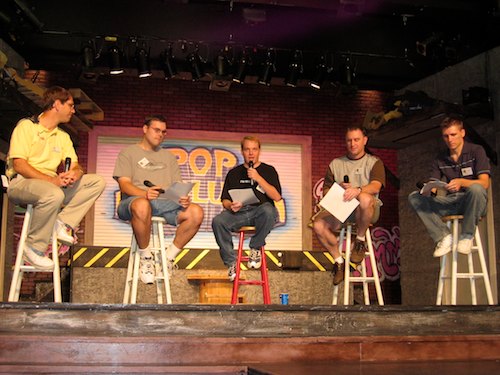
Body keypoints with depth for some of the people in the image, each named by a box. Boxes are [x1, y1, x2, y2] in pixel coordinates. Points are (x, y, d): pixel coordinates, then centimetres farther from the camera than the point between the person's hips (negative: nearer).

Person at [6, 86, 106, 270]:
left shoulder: (63, 136, 19)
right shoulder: (26, 126, -3)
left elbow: (75, 166, 10)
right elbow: (19, 165, -14)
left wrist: (75, 173, -17)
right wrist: (52, 180, -25)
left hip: (51, 184, 7)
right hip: (21, 182, -7)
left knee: (97, 182, -8)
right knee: (54, 194, -40)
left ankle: (63, 223, -20)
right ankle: (33, 247, -22)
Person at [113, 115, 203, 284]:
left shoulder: (168, 156, 30)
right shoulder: (128, 152, 16)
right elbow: (124, 185, 1)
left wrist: (183, 197, -6)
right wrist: (145, 193, -21)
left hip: (165, 202, 4)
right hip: (135, 200, -4)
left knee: (196, 212, -26)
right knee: (142, 206, -43)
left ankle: (169, 257, -9)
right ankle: (145, 257, -19)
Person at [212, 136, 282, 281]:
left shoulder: (268, 170, 15)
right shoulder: (234, 173, 21)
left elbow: (276, 197, 0)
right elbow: (224, 200, 17)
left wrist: (258, 178, -8)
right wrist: (231, 206, -8)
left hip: (260, 211, -2)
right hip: (239, 212, 2)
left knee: (268, 210, -39)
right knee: (218, 221, -30)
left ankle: (256, 248, -15)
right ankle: (231, 262, -16)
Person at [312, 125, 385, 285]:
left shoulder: (374, 162, 9)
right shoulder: (335, 164, 18)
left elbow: (376, 186, -11)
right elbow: (325, 191, 14)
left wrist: (358, 190, -32)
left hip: (367, 211, -3)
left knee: (364, 198, -40)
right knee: (318, 224, -26)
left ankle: (360, 241, -15)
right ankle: (339, 261, -4)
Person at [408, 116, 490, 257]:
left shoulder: (476, 151, 0)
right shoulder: (440, 159, 12)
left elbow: (484, 183, -12)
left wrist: (461, 182, -31)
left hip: (471, 202, -4)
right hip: (450, 202, 4)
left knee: (475, 188, -39)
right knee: (414, 197, -15)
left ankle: (467, 236, -20)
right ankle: (443, 236, -20)